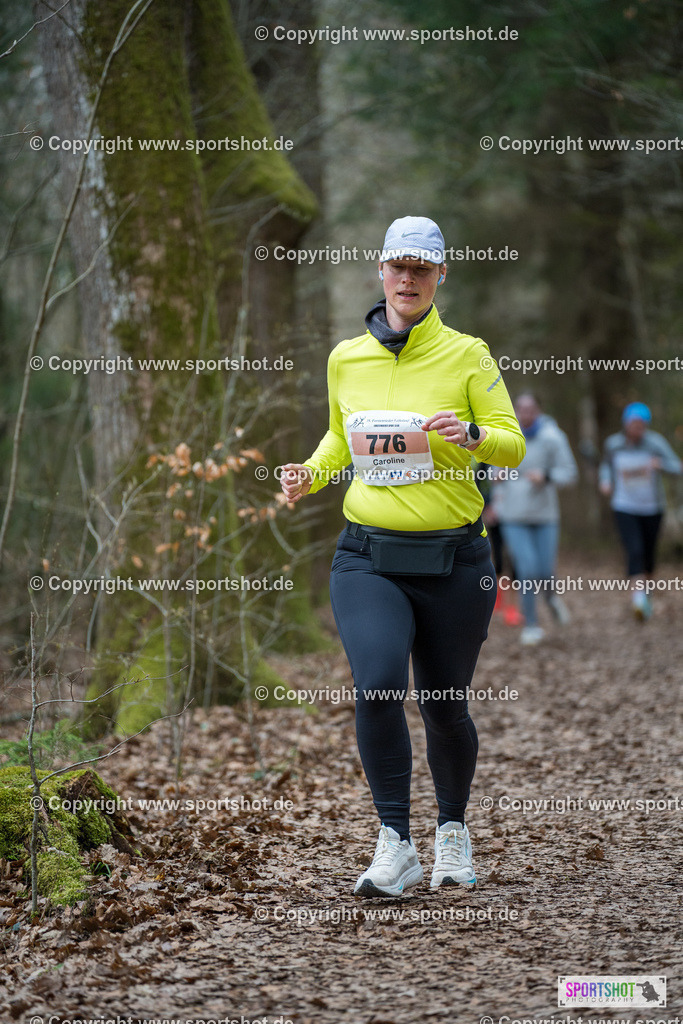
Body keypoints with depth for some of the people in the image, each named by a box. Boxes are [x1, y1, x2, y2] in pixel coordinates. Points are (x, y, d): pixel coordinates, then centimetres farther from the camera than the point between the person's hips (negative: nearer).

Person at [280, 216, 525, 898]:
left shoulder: (467, 355, -2)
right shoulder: (346, 358, 7)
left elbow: (513, 446, -3)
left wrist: (470, 435, -23)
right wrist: (310, 473, 3)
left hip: (452, 561, -1)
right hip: (368, 558, 1)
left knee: (445, 708, 8)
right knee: (378, 686, -21)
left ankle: (453, 830, 35)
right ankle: (395, 847, -10)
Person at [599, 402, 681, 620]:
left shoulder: (655, 442, -12)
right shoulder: (613, 444, -5)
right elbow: (607, 465, 15)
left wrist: (661, 464, -40)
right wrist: (605, 481, -5)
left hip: (652, 509, 1)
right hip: (624, 508, -1)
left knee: (649, 555, 14)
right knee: (634, 551, -20)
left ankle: (644, 593, 39)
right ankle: (638, 598, -29)